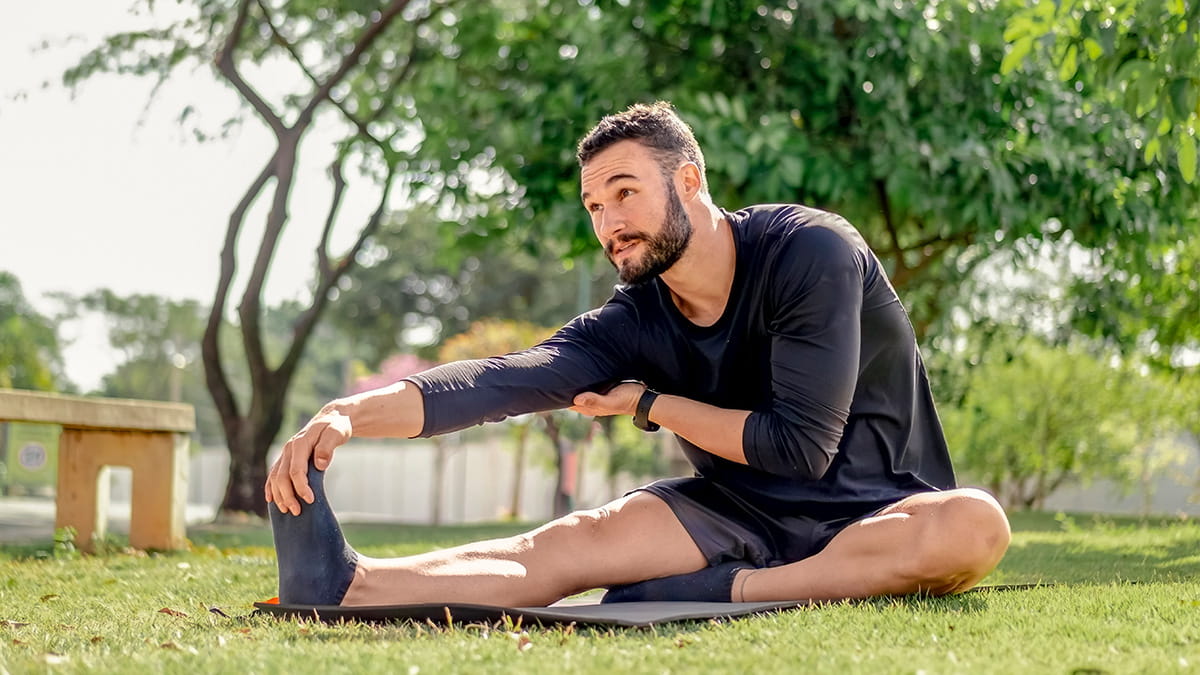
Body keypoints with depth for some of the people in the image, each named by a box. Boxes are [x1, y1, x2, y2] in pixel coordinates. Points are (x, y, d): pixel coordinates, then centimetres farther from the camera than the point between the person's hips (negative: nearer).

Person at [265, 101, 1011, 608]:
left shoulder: (810, 252, -17)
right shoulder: (631, 323, -3)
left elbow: (800, 444, -20)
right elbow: (503, 380, -19)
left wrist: (651, 402, -11)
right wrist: (351, 413, -35)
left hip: (878, 510, -3)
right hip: (740, 512, 3)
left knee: (975, 525, -36)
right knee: (573, 541, -21)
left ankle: (719, 593, -38)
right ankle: (349, 584, -44)